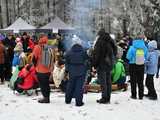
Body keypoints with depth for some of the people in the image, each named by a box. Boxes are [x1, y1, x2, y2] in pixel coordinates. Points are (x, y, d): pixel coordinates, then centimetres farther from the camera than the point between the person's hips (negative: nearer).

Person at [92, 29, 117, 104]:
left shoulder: (100, 42, -11)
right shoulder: (111, 41, 12)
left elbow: (96, 54, -13)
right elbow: (115, 52, 19)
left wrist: (94, 64, -9)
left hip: (101, 64, -7)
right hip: (109, 64, 7)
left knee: (103, 81, -4)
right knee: (108, 81, 11)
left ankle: (104, 98, -3)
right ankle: (108, 98, 16)